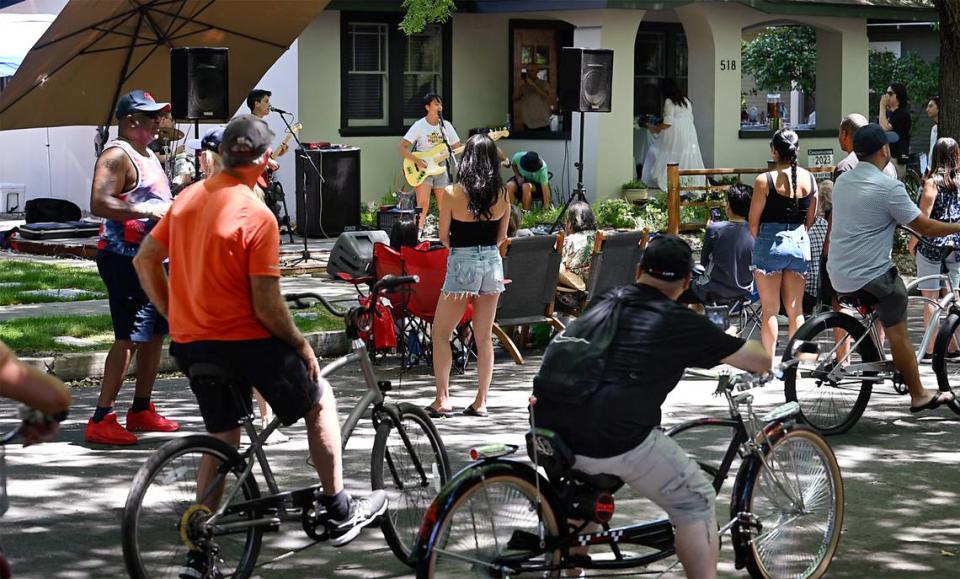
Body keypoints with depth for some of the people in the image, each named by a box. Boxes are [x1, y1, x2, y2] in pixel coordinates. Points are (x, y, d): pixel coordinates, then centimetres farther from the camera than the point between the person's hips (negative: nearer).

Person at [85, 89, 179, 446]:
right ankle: (101, 420, -12)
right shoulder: (117, 155, -13)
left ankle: (141, 410, 25)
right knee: (129, 338, -13)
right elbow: (100, 204, -25)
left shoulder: (147, 155, 19)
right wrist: (148, 210, -27)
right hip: (125, 258, -10)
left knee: (155, 333, 14)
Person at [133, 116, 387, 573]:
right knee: (320, 400, 16)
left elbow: (145, 261, 9)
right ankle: (340, 513, 21)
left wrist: (175, 315, 17)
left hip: (191, 342, 6)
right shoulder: (257, 217, -18)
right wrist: (302, 347, -4)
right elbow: (267, 306, -19)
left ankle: (199, 552, 16)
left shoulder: (189, 198, 2)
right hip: (246, 341, -6)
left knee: (221, 440, 19)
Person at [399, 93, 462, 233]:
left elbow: (458, 148, 10)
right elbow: (402, 148, -10)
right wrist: (418, 161, -21)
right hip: (423, 169, -4)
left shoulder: (446, 126, 6)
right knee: (423, 204, -17)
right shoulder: (419, 126, -7)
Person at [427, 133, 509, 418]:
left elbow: (443, 236, -3)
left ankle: (442, 399, 0)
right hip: (492, 263, 4)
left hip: (462, 264, -4)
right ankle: (481, 401, 11)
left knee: (440, 333, 7)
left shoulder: (452, 194, -11)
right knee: (485, 337, 10)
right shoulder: (502, 195, 0)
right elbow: (501, 236, 9)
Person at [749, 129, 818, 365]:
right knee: (795, 309, 11)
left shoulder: (765, 180, -12)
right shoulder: (809, 179, 2)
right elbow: (811, 218, 10)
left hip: (771, 242, -4)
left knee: (770, 310, 2)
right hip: (800, 243, 4)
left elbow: (753, 221, -6)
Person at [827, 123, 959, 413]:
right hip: (871, 276, -8)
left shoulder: (842, 181, 7)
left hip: (838, 272, 8)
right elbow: (926, 227, -13)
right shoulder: (889, 187, -17)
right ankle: (918, 395, 8)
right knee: (898, 333, 2)